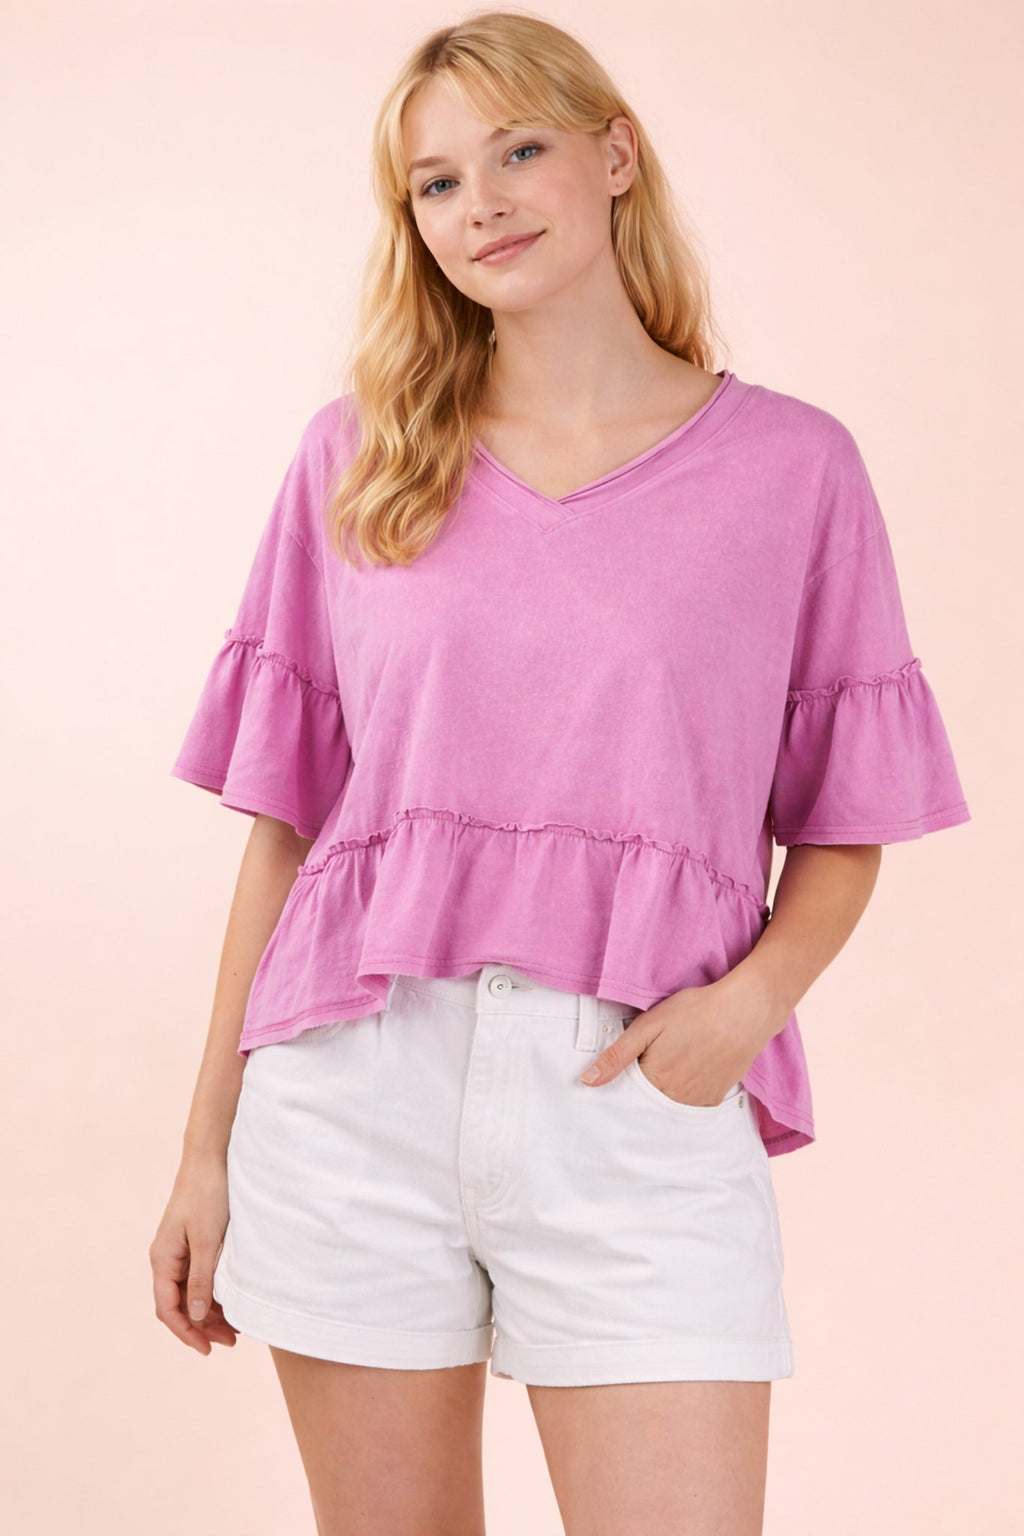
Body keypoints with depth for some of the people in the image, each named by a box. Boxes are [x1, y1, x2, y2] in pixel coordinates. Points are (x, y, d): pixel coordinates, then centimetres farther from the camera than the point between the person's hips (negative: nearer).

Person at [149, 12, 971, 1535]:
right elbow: (282, 820, 8)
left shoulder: (792, 464, 4)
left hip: (641, 1106, -1)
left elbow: (844, 828, 7)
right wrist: (207, 1148, 6)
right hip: (357, 1087, 2)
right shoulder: (355, 456, 8)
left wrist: (754, 993, -13)